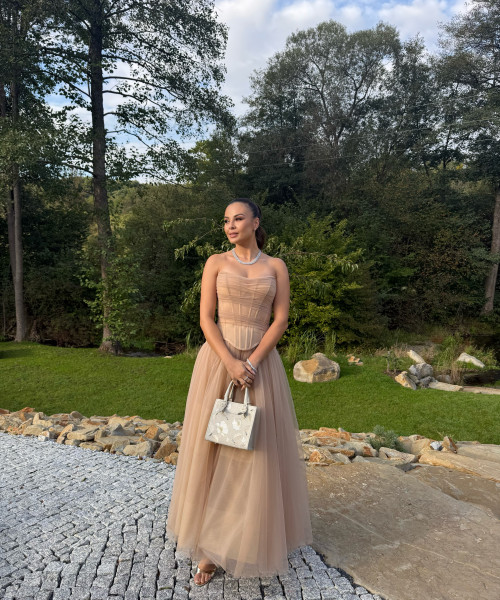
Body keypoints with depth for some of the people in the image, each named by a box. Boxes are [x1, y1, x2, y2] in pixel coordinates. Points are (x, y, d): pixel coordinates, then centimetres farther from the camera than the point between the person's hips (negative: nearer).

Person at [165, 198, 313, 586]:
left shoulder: (276, 266, 5)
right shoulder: (216, 262, 4)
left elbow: (281, 320, -1)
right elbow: (206, 318, -3)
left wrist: (252, 363, -13)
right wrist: (230, 363, -15)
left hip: (261, 362, 0)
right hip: (218, 359, 0)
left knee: (260, 452, 5)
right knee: (213, 448, 3)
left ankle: (260, 538, 26)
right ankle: (211, 545, 16)